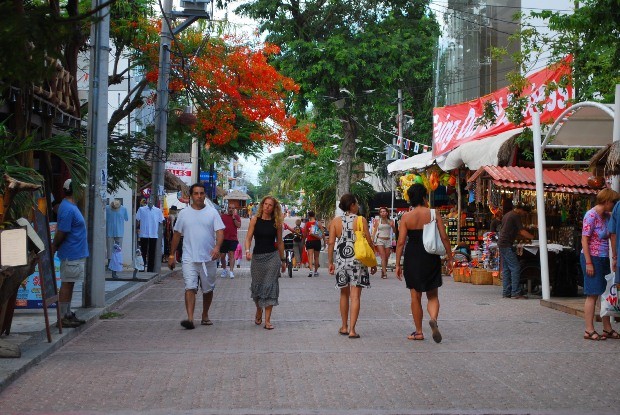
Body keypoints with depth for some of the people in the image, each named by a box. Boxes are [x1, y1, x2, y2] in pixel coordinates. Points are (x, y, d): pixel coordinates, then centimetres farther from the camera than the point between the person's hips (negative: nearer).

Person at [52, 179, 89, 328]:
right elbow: (60, 233, -17)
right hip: (72, 254, -9)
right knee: (66, 285, -3)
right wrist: (54, 248, -4)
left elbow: (61, 232, 17)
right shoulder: (68, 209, -19)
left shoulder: (70, 206, 13)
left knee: (69, 284, 14)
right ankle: (63, 317, 4)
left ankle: (68, 314, 21)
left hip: (75, 254, 9)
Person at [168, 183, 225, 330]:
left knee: (208, 289, 12)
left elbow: (220, 231, -6)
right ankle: (190, 319, -18)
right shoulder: (184, 213, 6)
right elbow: (177, 235, 12)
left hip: (209, 259, 1)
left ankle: (205, 316, 28)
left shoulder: (212, 212, 2)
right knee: (190, 288, -12)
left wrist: (217, 247, -25)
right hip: (189, 258, 0)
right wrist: (172, 255, 11)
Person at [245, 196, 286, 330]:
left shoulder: (277, 222, 3)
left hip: (272, 257, 0)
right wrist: (247, 251, -21)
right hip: (257, 256, 0)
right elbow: (248, 237, -3)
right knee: (257, 286, 10)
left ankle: (267, 320, 0)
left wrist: (283, 260, 11)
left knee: (270, 286, -4)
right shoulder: (255, 220, 0)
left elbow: (279, 242, 9)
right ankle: (258, 311, 37)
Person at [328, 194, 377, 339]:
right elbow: (369, 242, -4)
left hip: (341, 260, 3)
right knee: (355, 296, -1)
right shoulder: (361, 220, -5)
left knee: (344, 294, 17)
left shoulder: (335, 221, 2)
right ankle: (352, 330, -5)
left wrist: (330, 262, 7)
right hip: (357, 260, -3)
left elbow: (331, 243, -1)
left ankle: (344, 327, 25)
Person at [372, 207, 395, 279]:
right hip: (380, 240, -2)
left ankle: (383, 271, 18)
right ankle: (385, 273, -16)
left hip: (388, 241, 2)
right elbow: (374, 232, 6)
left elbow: (395, 231, 4)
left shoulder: (391, 221, 7)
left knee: (386, 257, 4)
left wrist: (392, 226, -15)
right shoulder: (378, 221, 5)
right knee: (383, 257, -12)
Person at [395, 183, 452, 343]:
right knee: (433, 296, 12)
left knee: (416, 297, 11)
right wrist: (449, 257, 6)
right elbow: (444, 237, -4)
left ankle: (418, 332, 17)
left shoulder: (406, 217, -3)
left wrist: (398, 264, 0)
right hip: (431, 258, 0)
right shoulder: (434, 214, -3)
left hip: (413, 258, 0)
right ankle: (433, 319, -17)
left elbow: (401, 242, -6)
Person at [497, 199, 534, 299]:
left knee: (506, 269, 10)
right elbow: (522, 232, -12)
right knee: (515, 268, -9)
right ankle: (516, 293, -12)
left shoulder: (507, 215, 21)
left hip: (501, 244, 10)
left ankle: (506, 293, 10)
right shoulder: (516, 216, -9)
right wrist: (533, 237, -3)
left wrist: (525, 237, 21)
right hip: (507, 245, -10)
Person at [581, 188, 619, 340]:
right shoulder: (591, 215, -13)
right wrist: (588, 263, -20)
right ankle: (589, 331, 0)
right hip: (592, 258, -8)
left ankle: (607, 329, 20)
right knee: (593, 295, -5)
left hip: (604, 259, 8)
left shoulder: (607, 217, 11)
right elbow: (584, 240, -17)